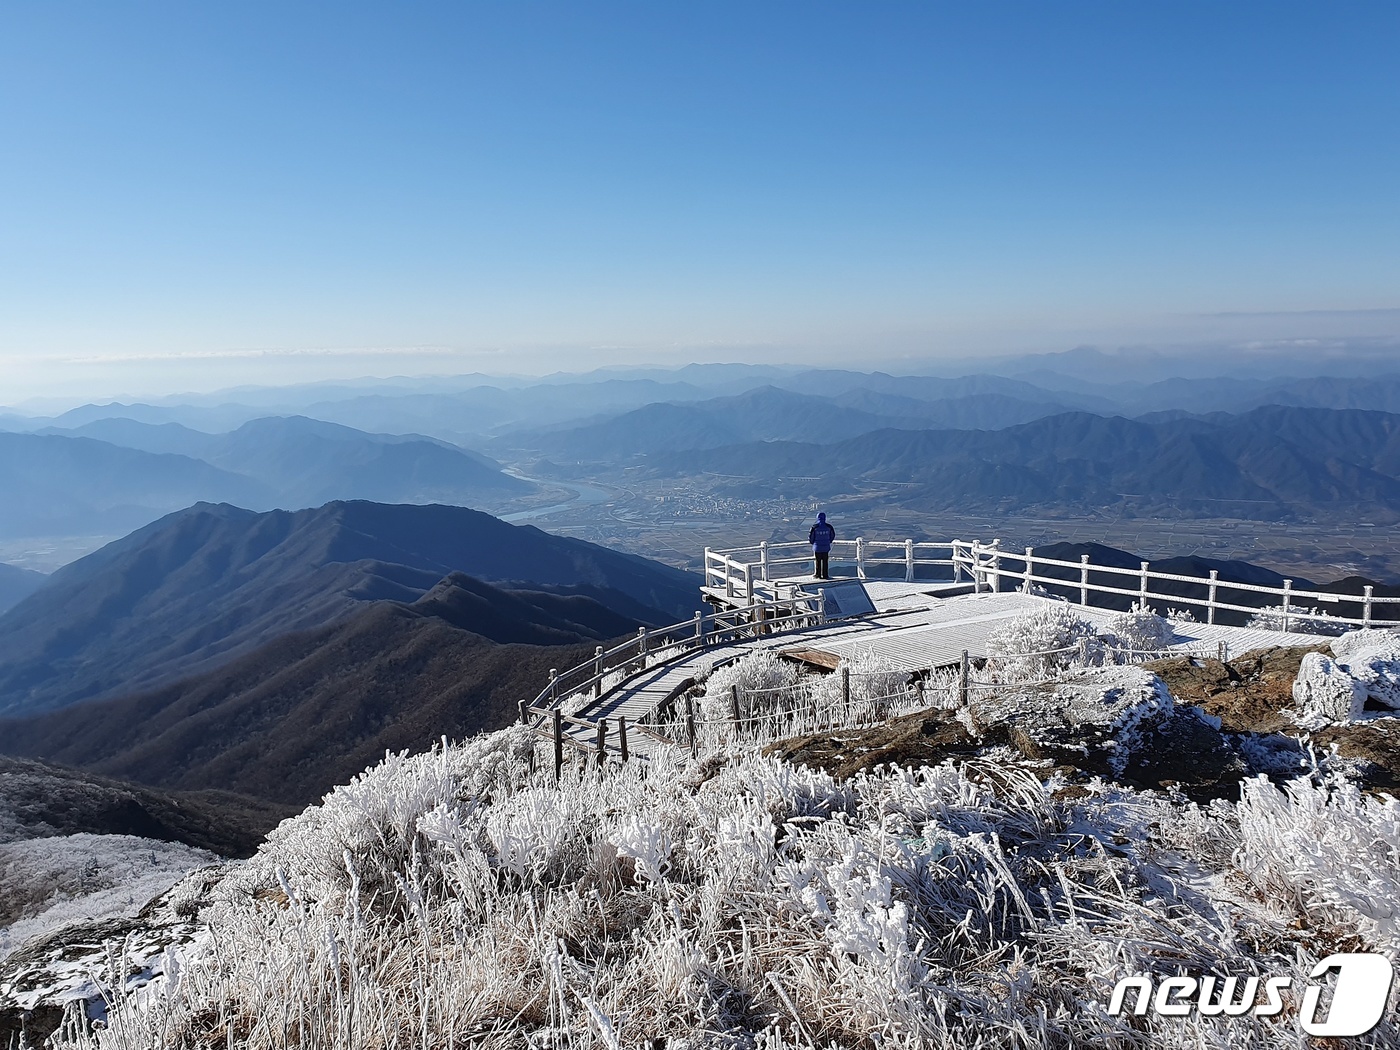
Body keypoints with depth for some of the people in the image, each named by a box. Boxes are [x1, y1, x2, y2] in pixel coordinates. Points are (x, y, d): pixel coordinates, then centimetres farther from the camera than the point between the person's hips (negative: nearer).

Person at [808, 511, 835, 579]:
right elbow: (832, 535, 7)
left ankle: (818, 574, 19)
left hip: (817, 548, -1)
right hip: (826, 547, 1)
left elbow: (810, 537, -5)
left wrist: (813, 543, 15)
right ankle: (825, 575, 13)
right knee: (825, 562, 9)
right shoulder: (828, 527, -7)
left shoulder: (814, 527, -14)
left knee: (818, 561, 11)